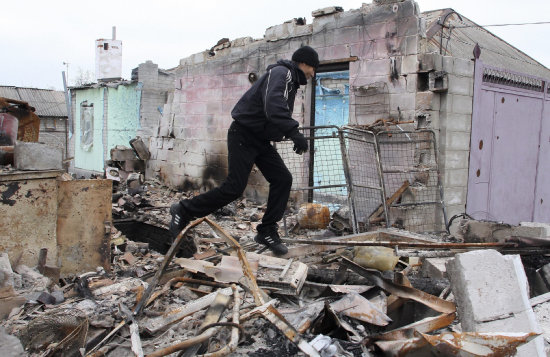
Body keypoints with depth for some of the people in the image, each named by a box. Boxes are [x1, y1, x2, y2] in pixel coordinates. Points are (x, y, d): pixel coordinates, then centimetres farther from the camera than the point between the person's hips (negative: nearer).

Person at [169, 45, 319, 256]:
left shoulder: (290, 81, 20)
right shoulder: (280, 72, -13)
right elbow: (273, 106, -32)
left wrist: (291, 135, 14)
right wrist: (294, 132, -40)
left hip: (260, 139, 10)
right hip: (243, 135, -10)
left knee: (282, 179, 0)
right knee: (234, 187, -13)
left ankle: (267, 231, 7)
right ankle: (183, 211, 2)